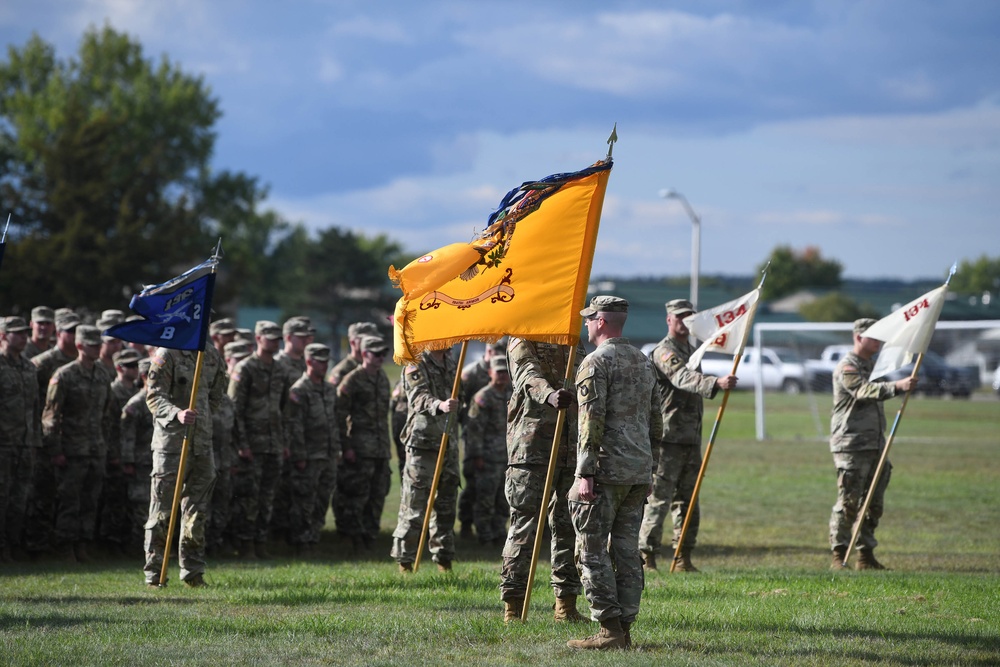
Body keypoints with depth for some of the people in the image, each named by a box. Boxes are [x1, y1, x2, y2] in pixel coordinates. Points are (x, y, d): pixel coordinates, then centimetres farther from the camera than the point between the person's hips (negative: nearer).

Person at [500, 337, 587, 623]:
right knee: (525, 524, -7)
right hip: (532, 447, -7)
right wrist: (550, 395, -42)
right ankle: (513, 605, -4)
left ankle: (566, 604, 13)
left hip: (571, 449, 7)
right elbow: (528, 375, -22)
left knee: (569, 526, 7)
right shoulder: (523, 339, -1)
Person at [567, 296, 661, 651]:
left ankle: (609, 629, -9)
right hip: (640, 471, 8)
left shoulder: (596, 362, -9)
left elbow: (591, 421, -16)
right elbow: (655, 422, 20)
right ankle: (624, 629, 8)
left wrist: (585, 473, -17)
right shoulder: (644, 362, 16)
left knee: (592, 549, -4)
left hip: (606, 472, -8)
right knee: (626, 549, 9)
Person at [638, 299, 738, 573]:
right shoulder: (664, 352, -10)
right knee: (659, 499, -8)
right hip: (667, 439, -9)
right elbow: (683, 378, -29)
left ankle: (683, 559, 14)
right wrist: (716, 383, -46)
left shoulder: (692, 351, 20)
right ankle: (646, 557, -5)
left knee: (688, 502, 10)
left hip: (691, 439, 9)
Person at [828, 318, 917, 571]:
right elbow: (864, 391, -28)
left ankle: (866, 555, 15)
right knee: (848, 502, -9)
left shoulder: (872, 365, 19)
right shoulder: (846, 368, -10)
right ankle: (839, 556, -5)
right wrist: (897, 387, -41)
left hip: (875, 444, 9)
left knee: (873, 504, 8)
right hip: (851, 446, -9)